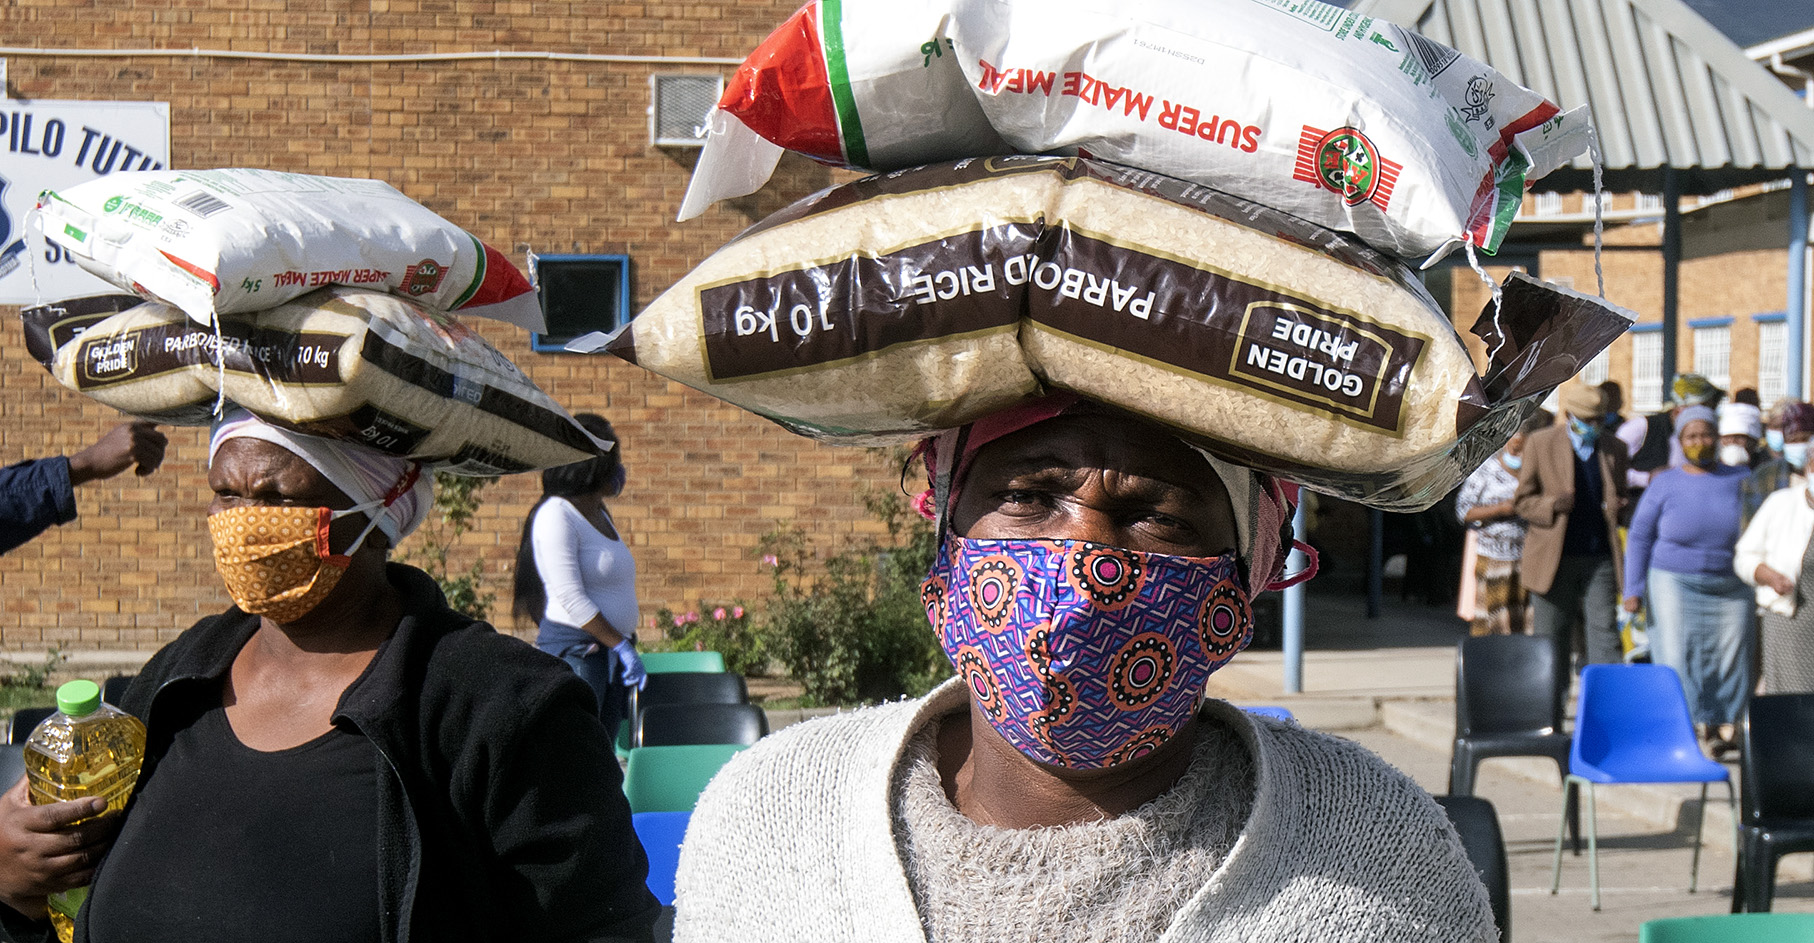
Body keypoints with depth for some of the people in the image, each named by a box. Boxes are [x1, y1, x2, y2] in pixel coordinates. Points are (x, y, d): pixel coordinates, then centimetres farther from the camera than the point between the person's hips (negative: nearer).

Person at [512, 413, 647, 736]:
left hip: (613, 653, 9)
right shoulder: (556, 515, -10)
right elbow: (571, 600, -16)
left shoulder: (600, 516, 18)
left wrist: (627, 647, 11)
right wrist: (621, 645, -14)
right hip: (572, 651, -9)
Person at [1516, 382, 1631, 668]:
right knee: (1550, 639, 5)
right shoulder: (1540, 443, 1)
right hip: (1554, 558, -2)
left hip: (1600, 558, 2)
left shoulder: (1615, 449, 11)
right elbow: (1522, 499, 3)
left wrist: (1617, 509, -3)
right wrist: (1552, 506, -18)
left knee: (1604, 633, -4)